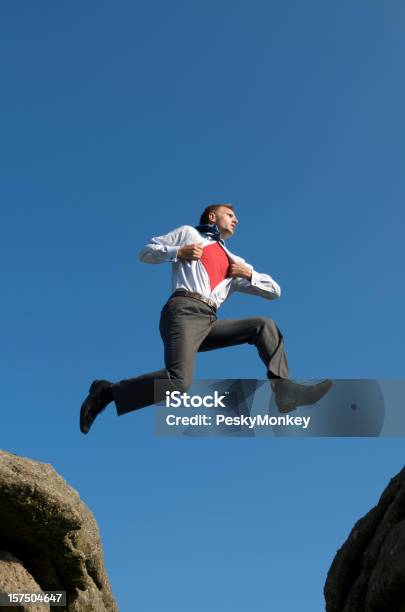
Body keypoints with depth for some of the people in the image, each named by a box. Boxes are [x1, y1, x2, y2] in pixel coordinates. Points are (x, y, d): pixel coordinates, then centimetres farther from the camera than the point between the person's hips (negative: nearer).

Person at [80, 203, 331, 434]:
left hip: (210, 322, 6)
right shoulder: (188, 232, 21)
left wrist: (249, 273, 11)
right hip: (184, 311, -6)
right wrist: (178, 252, 0)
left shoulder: (237, 263, 31)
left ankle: (286, 390, -14)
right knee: (178, 383, -29)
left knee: (264, 325, -3)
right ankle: (107, 391, -14)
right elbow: (146, 253, 16)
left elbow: (274, 291, 29)